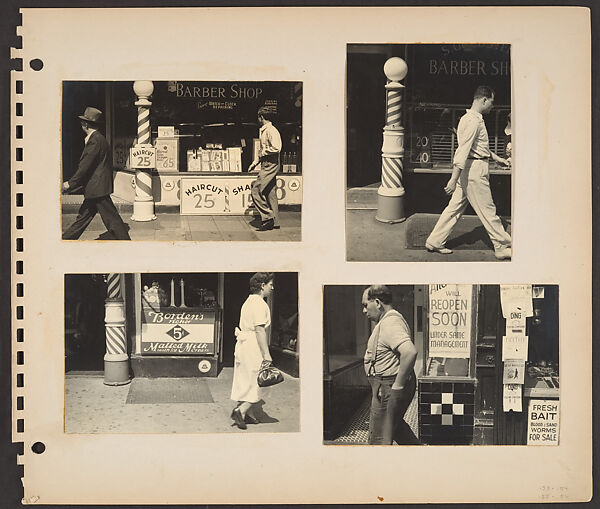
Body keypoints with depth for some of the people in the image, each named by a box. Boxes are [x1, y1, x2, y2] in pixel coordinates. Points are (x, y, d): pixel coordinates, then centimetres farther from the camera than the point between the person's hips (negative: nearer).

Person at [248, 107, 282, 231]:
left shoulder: (271, 131, -14)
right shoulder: (263, 131, 18)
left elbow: (276, 148, -25)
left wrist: (263, 152, -13)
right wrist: (255, 163, 19)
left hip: (270, 166, -10)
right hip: (267, 166, 10)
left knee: (256, 191, -12)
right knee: (270, 194, 10)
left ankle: (267, 217, -9)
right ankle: (274, 222, 13)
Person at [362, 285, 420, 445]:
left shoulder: (389, 324, -21)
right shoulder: (387, 321, 14)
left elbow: (410, 352, -36)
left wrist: (398, 385, -28)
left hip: (388, 388, -11)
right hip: (387, 385, 11)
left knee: (379, 438, -1)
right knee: (394, 424, 26)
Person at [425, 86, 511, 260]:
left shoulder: (474, 119, 17)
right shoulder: (473, 121, -17)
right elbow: (463, 150, -23)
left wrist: (498, 158, 32)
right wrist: (454, 179, -27)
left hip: (468, 171, 10)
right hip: (474, 170, -10)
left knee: (455, 207, 11)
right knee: (487, 210, -1)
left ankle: (435, 242, 14)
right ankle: (502, 247, 8)